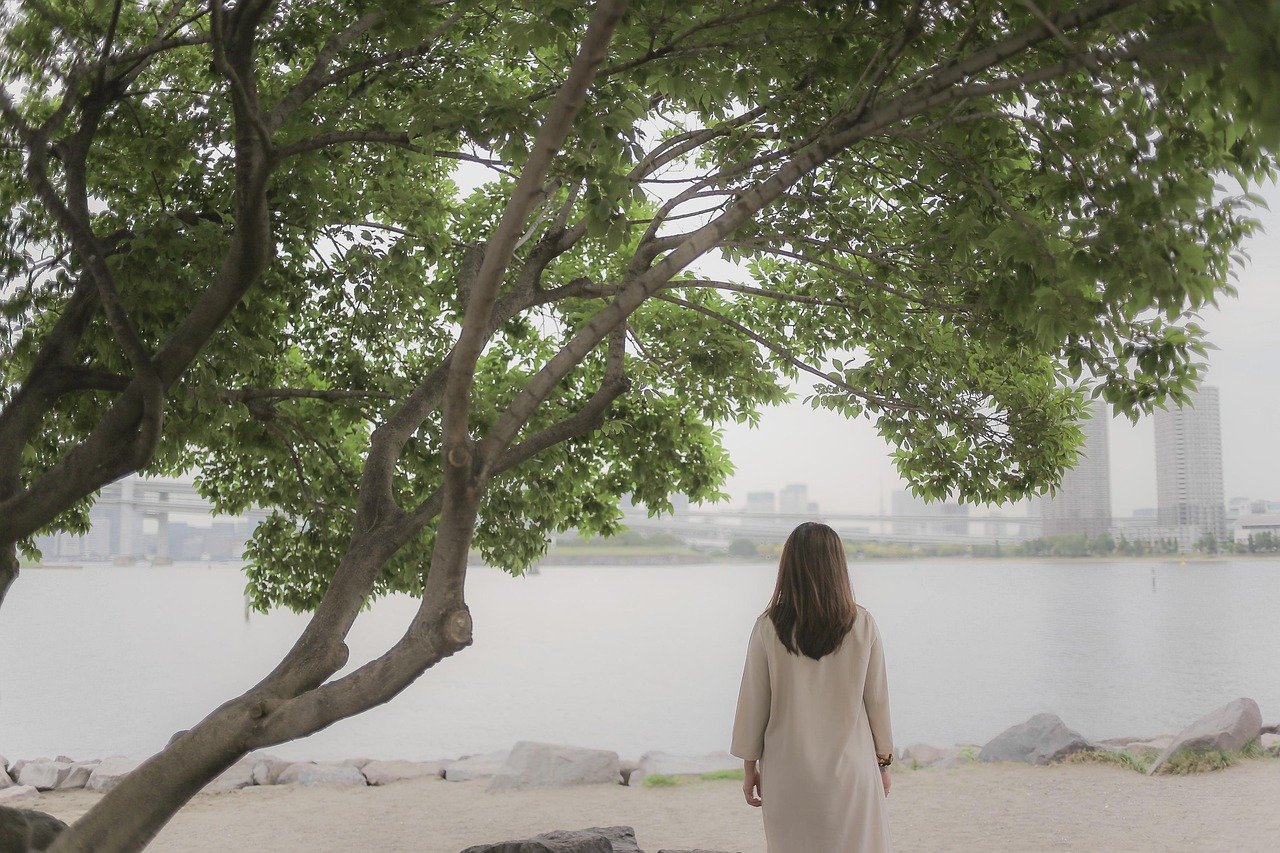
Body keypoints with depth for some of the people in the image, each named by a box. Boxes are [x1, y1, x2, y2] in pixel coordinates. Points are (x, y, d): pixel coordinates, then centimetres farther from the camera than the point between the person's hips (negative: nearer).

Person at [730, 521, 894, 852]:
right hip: (850, 770, 0)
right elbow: (877, 698, 0)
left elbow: (753, 702, -3)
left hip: (787, 772, 0)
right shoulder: (862, 625, -7)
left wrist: (750, 766, 9)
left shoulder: (768, 628, -9)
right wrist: (883, 762, 13)